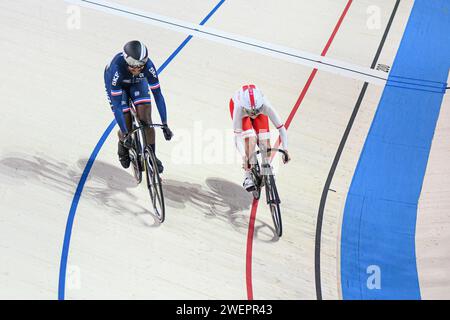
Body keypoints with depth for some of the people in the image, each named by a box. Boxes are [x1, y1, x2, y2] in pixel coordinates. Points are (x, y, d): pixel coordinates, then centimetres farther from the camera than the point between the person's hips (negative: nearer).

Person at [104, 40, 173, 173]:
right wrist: (125, 133, -41)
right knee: (126, 127, -9)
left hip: (138, 83, 2)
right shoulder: (116, 69, -42)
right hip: (117, 85, -2)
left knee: (145, 119, -18)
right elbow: (116, 105, -39)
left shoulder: (148, 66, -36)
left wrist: (164, 125, -31)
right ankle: (122, 146, 25)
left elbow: (158, 95, -28)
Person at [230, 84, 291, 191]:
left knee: (265, 143, -12)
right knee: (251, 140, -25)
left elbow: (281, 128, -36)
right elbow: (237, 136, -40)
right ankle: (248, 177, -13)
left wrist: (285, 150, -43)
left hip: (259, 107, 2)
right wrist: (244, 157, -50)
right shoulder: (239, 108, -43)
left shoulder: (265, 106, -41)